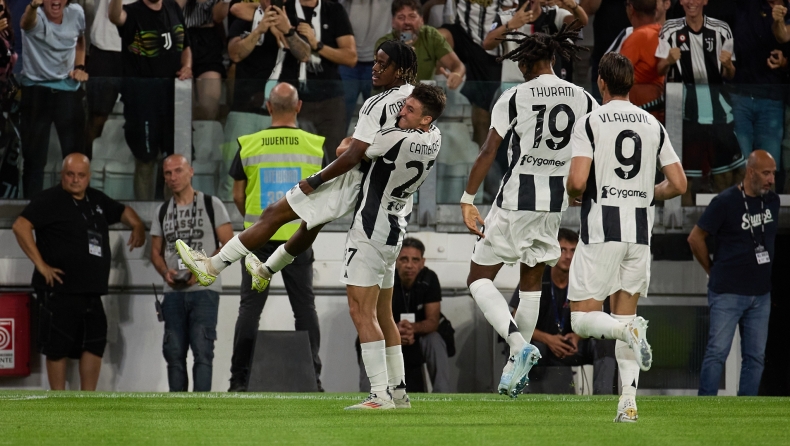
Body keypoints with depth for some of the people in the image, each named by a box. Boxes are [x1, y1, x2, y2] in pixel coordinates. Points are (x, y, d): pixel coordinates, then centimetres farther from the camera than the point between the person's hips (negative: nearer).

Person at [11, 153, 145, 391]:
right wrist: (40, 264, -20)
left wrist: (137, 226, 10)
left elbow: (123, 211, 33)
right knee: (58, 348, -1)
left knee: (95, 344, 6)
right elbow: (21, 226, -18)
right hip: (59, 290, -7)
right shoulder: (49, 200, -7)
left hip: (91, 291, 7)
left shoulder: (96, 200, 15)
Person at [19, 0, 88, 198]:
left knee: (74, 152, 10)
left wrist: (79, 67, 5)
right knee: (34, 154, 1)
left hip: (68, 88, 4)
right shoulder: (37, 17, -21)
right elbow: (26, 23, -49)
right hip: (36, 89, -4)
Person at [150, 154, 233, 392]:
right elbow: (156, 251, 18)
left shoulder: (211, 205, 2)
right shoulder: (162, 212, 15)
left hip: (204, 290, -5)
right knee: (174, 353, 3)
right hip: (173, 292, 5)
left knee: (202, 351, -12)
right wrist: (165, 272, -4)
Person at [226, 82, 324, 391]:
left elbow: (238, 196, 4)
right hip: (299, 238, 0)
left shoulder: (248, 145, -2)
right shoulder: (315, 145, -2)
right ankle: (311, 376, 4)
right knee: (304, 306, 6)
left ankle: (240, 379, 1)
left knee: (250, 306, 3)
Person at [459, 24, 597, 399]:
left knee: (479, 279, 6)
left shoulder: (515, 98, -11)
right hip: (555, 203, 5)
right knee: (531, 285, 20)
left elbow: (488, 153, -13)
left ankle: (519, 345, -16)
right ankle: (516, 368, 21)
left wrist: (467, 200, -9)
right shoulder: (583, 100, 1)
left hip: (515, 200, -5)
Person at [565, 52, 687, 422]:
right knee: (624, 311, 13)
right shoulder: (653, 125, 7)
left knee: (582, 319, 3)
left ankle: (629, 330, -28)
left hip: (601, 228, -4)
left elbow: (577, 181, -16)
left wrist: (573, 195, 7)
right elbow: (678, 185, 5)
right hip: (640, 231, 4)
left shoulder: (590, 123, -6)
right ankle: (629, 400, 0)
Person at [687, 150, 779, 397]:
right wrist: (713, 271, 2)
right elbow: (695, 238, -5)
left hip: (761, 293, 6)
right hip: (728, 293, -6)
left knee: (755, 357, 6)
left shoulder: (772, 201, 6)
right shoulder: (726, 202, -11)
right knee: (717, 353, -7)